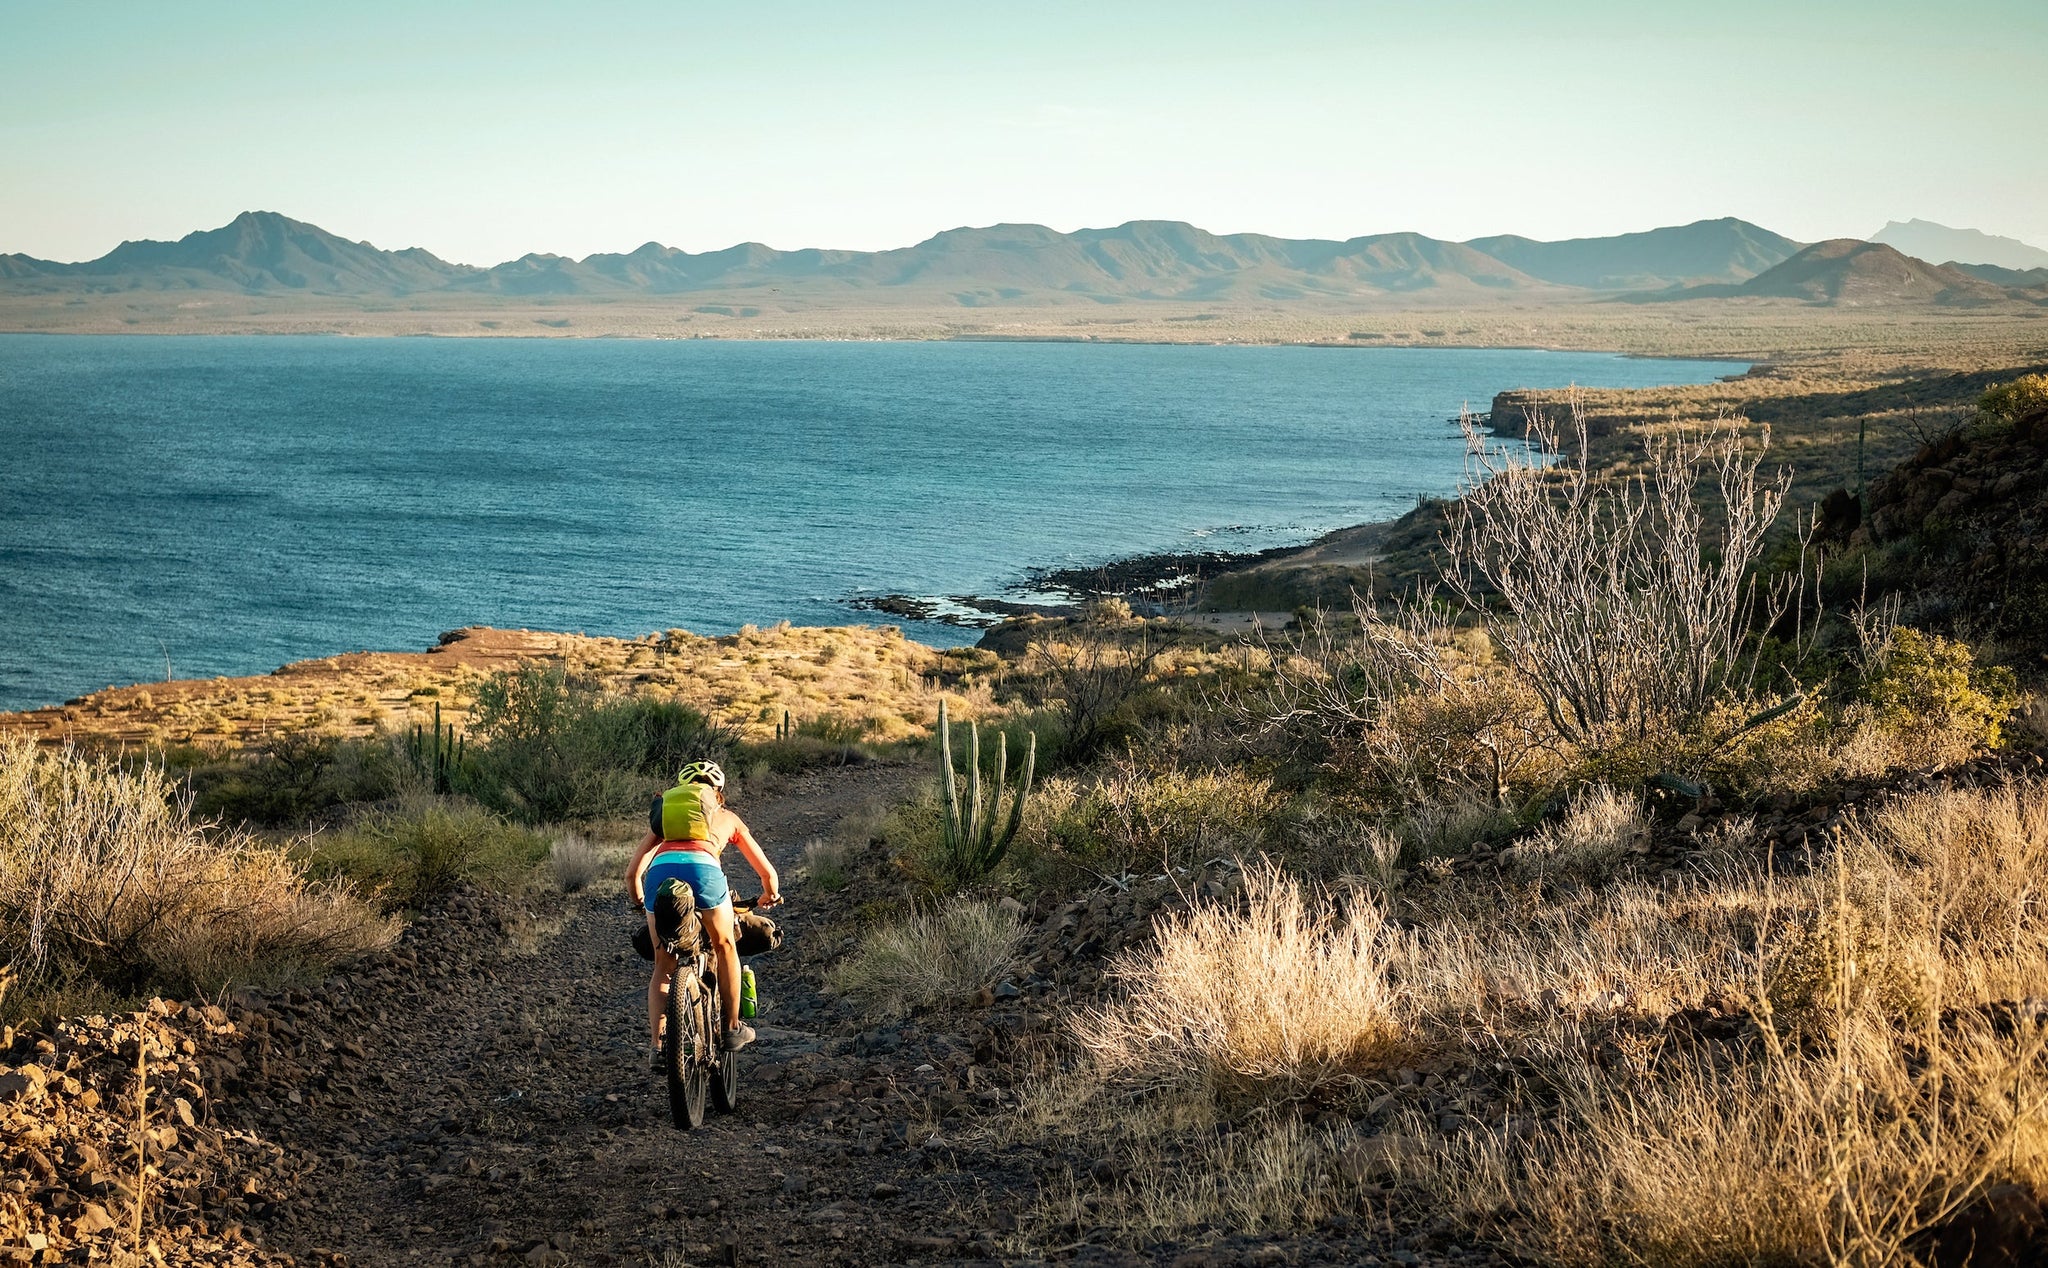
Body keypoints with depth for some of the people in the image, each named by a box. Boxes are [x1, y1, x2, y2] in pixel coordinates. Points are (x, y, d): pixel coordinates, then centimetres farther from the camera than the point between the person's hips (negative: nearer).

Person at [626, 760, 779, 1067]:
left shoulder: (664, 814, 36)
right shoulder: (727, 818, 33)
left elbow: (632, 872, 30)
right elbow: (767, 872, 36)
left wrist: (641, 902, 49)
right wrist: (770, 895, 58)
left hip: (660, 870, 2)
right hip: (702, 867, -2)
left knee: (663, 965, 15)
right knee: (724, 946, 23)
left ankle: (659, 1046, 6)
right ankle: (732, 1028, 27)